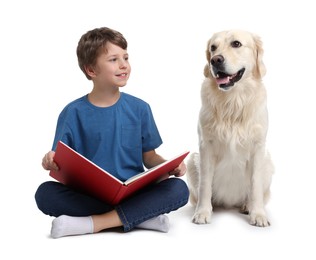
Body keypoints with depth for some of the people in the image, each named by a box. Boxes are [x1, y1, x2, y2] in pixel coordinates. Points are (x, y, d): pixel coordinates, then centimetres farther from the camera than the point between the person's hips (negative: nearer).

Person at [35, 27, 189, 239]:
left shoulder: (139, 109, 4)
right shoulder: (73, 113, 1)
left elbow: (149, 157, 9)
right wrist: (51, 163, -23)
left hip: (133, 193, 1)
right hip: (88, 196, -1)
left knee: (179, 189, -24)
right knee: (45, 193, -28)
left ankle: (92, 223, -24)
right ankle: (140, 216, -24)